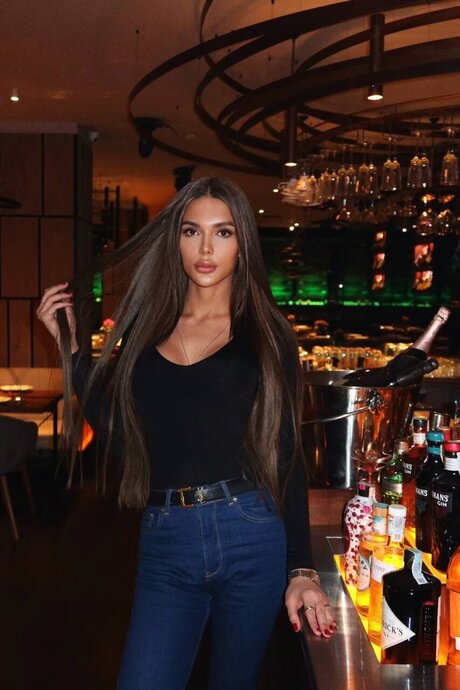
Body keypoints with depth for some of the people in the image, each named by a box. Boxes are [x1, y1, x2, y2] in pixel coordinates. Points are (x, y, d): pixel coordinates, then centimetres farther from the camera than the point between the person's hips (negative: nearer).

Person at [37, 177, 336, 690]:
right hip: (164, 542, 2)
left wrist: (301, 570, -4)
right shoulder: (146, 326, 8)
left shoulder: (265, 334, 0)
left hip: (252, 535, -1)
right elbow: (116, 430, 4)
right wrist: (69, 343, 5)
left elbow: (287, 456, 0)